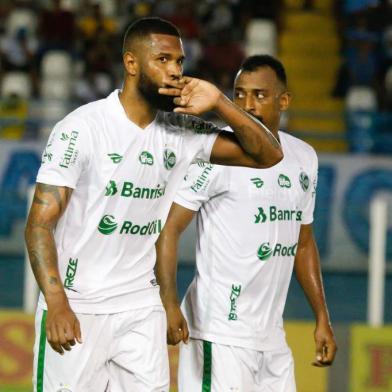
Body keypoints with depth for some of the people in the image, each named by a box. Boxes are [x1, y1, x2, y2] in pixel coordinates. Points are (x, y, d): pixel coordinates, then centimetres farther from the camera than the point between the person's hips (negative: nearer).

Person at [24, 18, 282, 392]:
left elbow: (268, 154, 7)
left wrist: (219, 103, -8)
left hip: (142, 309, 5)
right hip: (78, 308, -5)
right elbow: (41, 223, -13)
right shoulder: (81, 128, -11)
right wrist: (56, 304, -25)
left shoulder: (180, 131, 4)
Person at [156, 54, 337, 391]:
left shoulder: (304, 158, 12)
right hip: (220, 335, -7)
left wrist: (322, 318, 17)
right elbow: (169, 228, -11)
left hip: (272, 336, 7)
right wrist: (169, 303, -24)